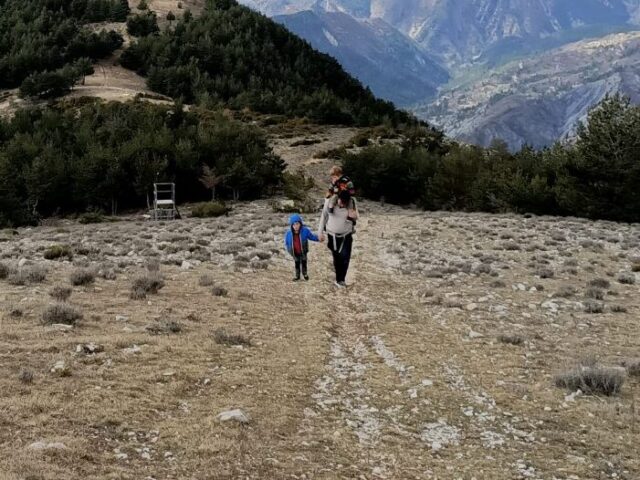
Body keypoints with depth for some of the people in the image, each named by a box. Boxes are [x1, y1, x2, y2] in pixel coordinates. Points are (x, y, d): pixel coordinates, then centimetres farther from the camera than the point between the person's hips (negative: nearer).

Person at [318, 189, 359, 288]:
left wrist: (354, 216, -24)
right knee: (337, 258, 7)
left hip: (346, 235, 0)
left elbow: (355, 217, 1)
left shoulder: (352, 203, -14)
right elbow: (324, 216, -2)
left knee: (345, 258, -6)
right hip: (332, 235, 0)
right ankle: (339, 280, 20)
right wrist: (321, 232, 3)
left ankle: (341, 280, 7)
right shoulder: (330, 201, -16)